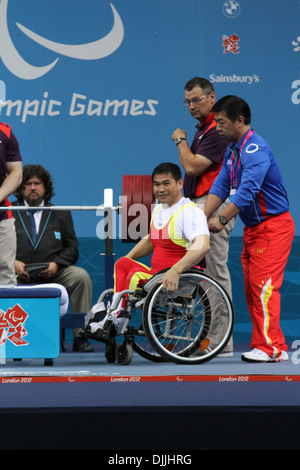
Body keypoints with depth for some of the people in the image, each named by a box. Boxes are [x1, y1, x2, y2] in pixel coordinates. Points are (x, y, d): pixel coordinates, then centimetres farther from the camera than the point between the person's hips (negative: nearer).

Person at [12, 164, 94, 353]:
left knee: (81, 276, -25)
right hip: (18, 274, -1)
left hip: (52, 273, 1)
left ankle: (81, 336, -21)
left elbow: (72, 248, 11)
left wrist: (56, 264, -9)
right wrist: (12, 263, -14)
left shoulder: (61, 215, 20)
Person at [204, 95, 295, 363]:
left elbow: (247, 190, -29)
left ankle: (271, 347, -14)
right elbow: (221, 186, 9)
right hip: (253, 228, 10)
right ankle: (263, 344, 10)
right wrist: (203, 219, -2)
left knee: (263, 285, -14)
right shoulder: (233, 150, 13)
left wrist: (222, 219, -34)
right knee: (252, 288, 7)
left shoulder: (255, 149, -19)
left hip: (273, 226, -10)